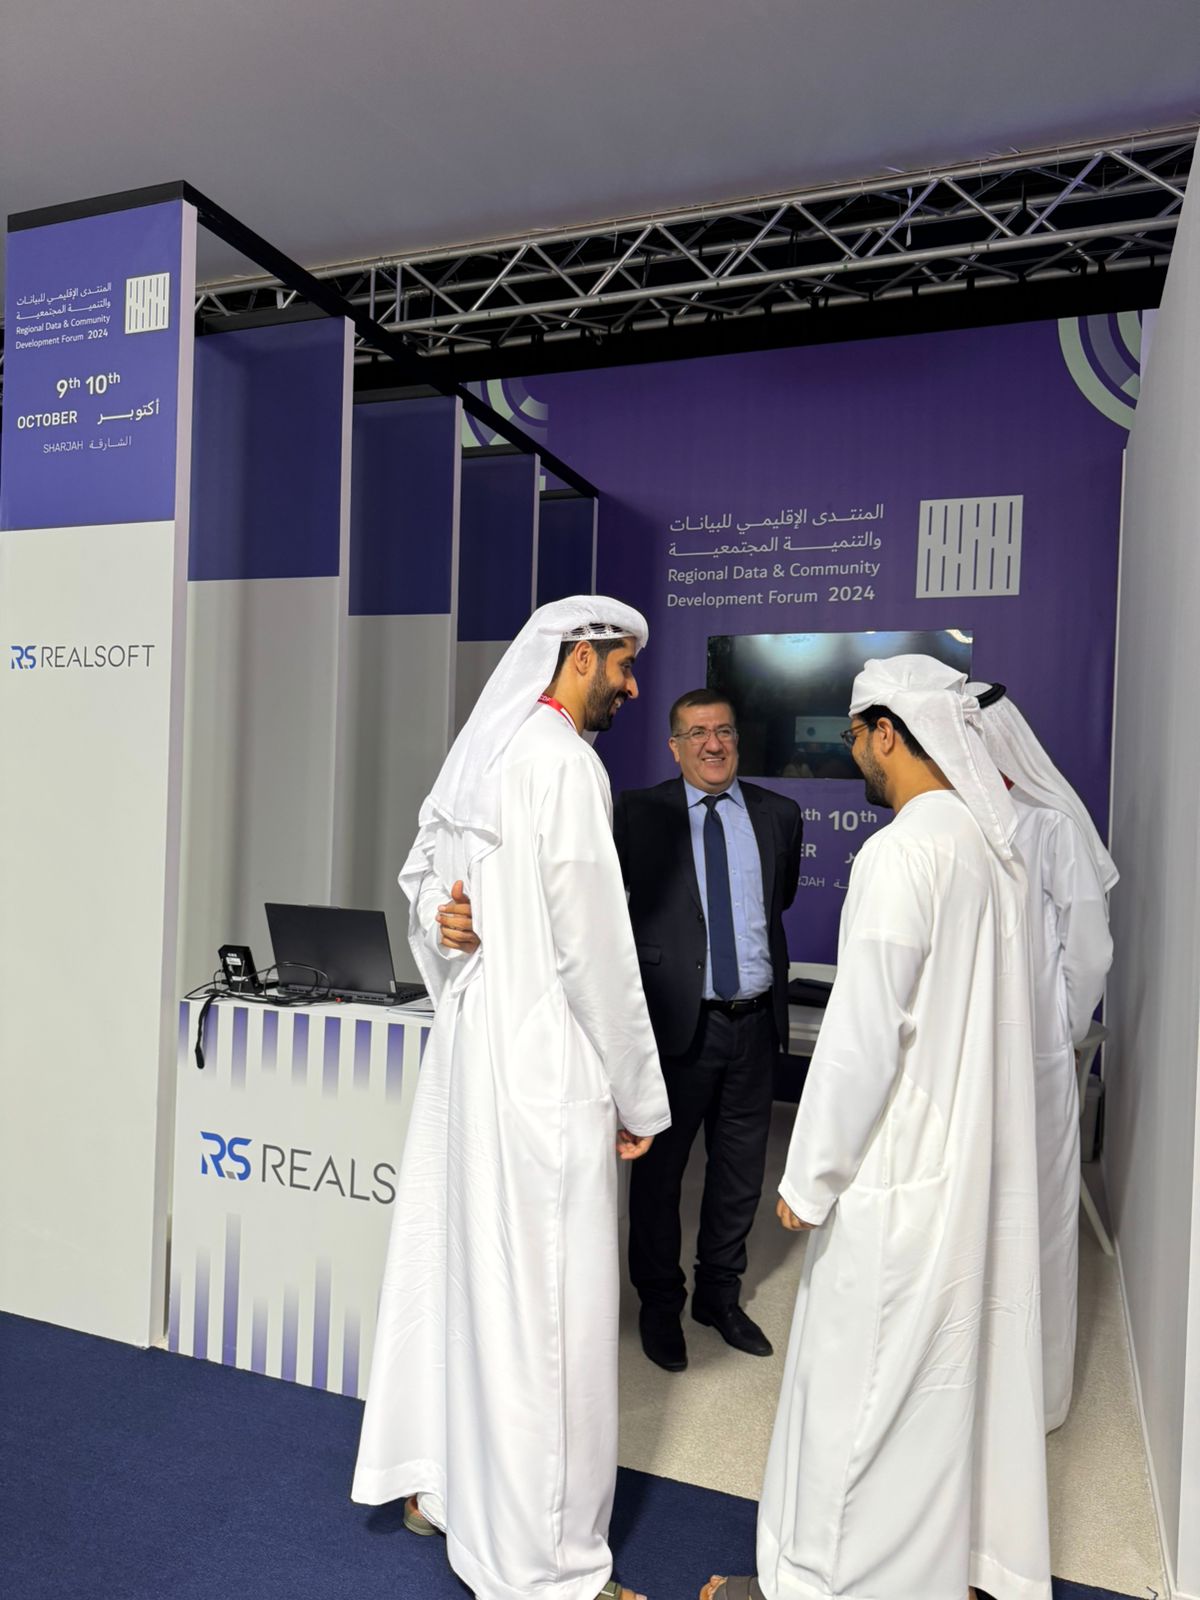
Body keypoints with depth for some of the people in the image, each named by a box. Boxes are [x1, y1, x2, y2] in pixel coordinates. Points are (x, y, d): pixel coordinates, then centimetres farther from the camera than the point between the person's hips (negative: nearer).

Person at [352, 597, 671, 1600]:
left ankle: (435, 1480, 39)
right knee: (539, 1300, 2)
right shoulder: (564, 764, -17)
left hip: (469, 1039, 10)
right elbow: (593, 945, -18)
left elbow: (423, 868, 18)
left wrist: (443, 919, -4)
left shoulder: (480, 751, 12)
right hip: (543, 1059, -10)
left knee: (456, 1259, 20)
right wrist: (638, 1096, -10)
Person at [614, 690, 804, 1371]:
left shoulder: (778, 814, 6)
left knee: (742, 1168, 16)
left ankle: (720, 1292, 37)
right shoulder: (640, 813, -4)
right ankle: (660, 1302, 30)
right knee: (659, 1167, 9)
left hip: (755, 1019, 4)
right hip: (677, 1018, -3)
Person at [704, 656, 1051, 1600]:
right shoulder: (994, 848, 4)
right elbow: (978, 1012, 10)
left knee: (859, 1381, 7)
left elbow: (861, 1037, -21)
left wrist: (810, 1179, -13)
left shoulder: (899, 855, -21)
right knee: (959, 1365, 21)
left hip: (899, 1170, -8)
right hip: (977, 1162, 8)